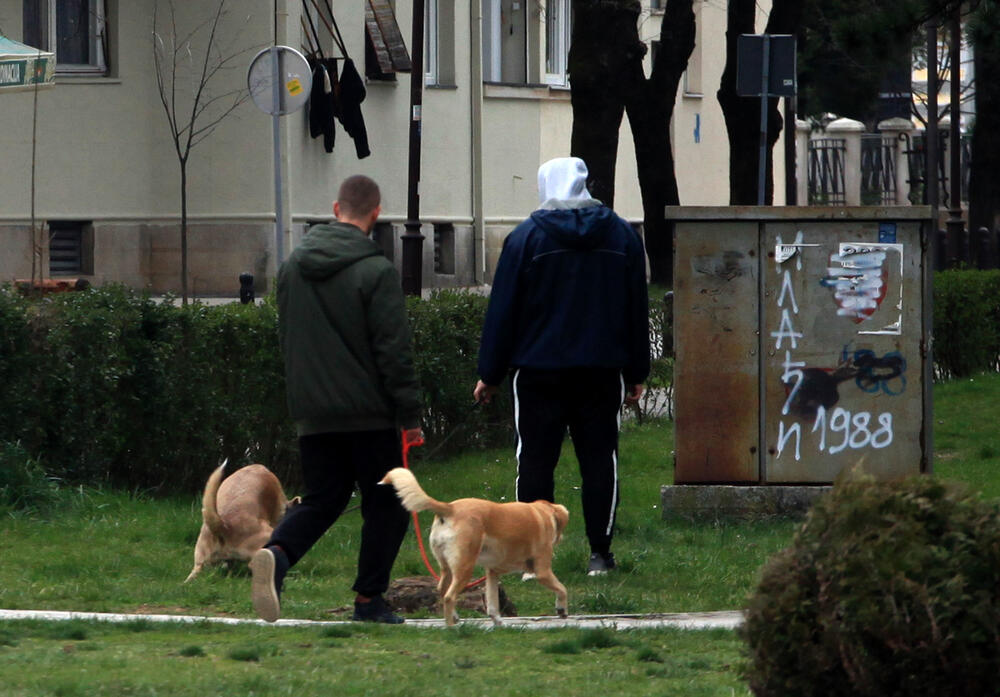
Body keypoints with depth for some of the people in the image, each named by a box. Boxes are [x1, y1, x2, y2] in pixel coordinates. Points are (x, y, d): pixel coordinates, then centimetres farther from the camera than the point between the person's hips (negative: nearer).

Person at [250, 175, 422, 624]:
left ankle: (277, 553, -17)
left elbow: (284, 336, 18)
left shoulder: (293, 266, 7)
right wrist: (410, 413, -9)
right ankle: (369, 599, 7)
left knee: (321, 500, 11)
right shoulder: (376, 271, -13)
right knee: (385, 503, 8)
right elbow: (394, 350, -14)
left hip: (312, 413, 5)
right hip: (368, 412, -5)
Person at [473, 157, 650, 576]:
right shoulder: (622, 235, 7)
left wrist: (490, 375, 3)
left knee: (536, 459, 1)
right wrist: (636, 372, 16)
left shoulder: (526, 237, -3)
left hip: (539, 371, -2)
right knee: (600, 456, 5)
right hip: (603, 369, 2)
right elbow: (637, 309, 11)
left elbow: (503, 310, -2)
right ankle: (600, 553, 3)